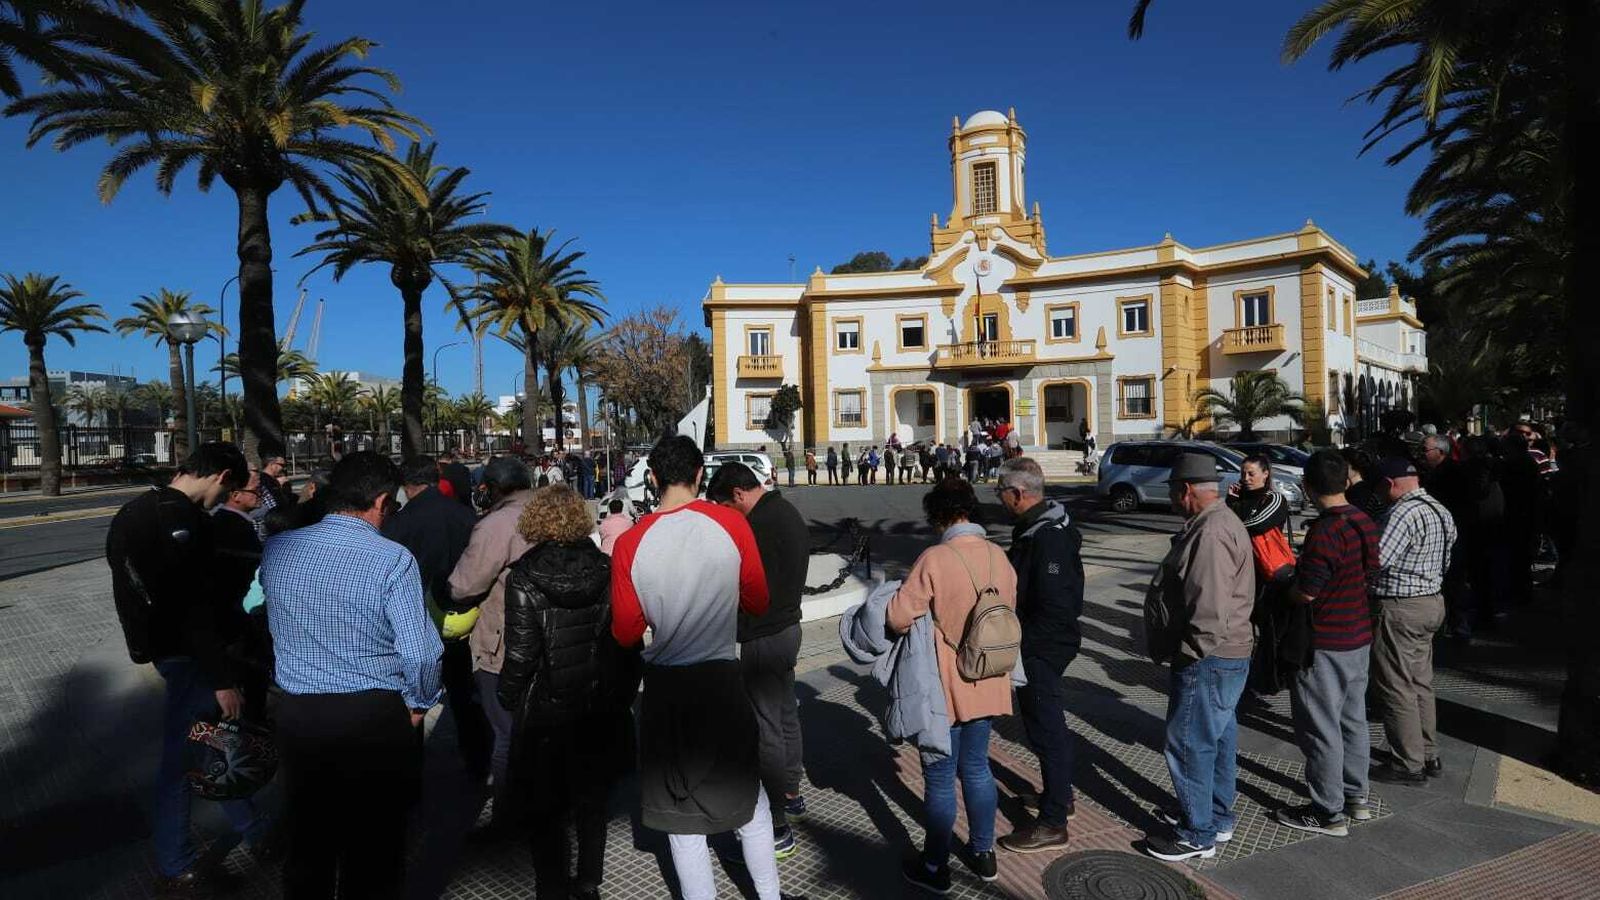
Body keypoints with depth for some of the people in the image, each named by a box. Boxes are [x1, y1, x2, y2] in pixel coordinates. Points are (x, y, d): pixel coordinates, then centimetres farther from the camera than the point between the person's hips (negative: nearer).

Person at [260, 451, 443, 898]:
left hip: (296, 714, 4)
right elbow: (421, 653, -21)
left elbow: (274, 622, 9)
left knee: (307, 837, 24)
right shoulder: (392, 560, -19)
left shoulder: (277, 548, -4)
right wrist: (419, 704, -4)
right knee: (374, 844, 16)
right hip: (375, 718, -4)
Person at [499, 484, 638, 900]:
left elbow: (520, 655, -16)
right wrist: (623, 694, 9)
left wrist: (508, 699, 2)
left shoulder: (523, 579, -16)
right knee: (592, 799, 21)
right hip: (601, 710, 3)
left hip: (545, 713, -3)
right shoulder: (606, 570, -7)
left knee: (546, 809, 15)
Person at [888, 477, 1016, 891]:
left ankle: (935, 868, 23)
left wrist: (927, 614, -1)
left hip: (946, 686, -6)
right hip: (986, 684, 6)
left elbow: (899, 617, -23)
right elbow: (1008, 612, 9)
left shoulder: (935, 558, -22)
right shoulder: (999, 556, -2)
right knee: (976, 767, 22)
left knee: (939, 778, 9)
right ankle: (983, 853, 35)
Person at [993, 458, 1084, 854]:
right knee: (1048, 722, 22)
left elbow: (1055, 607, -28)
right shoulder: (1035, 525, 8)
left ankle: (1052, 823, 12)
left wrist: (1022, 643, -20)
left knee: (1046, 728, 0)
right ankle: (1061, 795, 40)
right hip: (1038, 646, 11)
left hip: (1042, 649, -11)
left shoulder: (1048, 537, -25)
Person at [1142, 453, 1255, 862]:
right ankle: (1216, 816, 37)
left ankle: (1198, 835, 14)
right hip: (1229, 656, 11)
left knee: (1190, 744, 1)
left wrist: (1184, 653, -19)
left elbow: (1209, 610, -29)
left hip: (1208, 660, -11)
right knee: (1218, 738, 21)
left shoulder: (1210, 533, -24)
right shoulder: (1223, 521, 11)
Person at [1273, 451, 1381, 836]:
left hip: (1325, 644, -9)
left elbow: (1305, 593, -24)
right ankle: (1356, 797, 32)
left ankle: (1329, 812, 13)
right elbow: (1369, 574, 11)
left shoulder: (1324, 532, -25)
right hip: (1359, 635, 9)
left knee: (1321, 728, 3)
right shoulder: (1365, 523, 2)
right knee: (1353, 718, 20)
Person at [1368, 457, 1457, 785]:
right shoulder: (1441, 510, 10)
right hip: (1431, 601, 10)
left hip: (1398, 609, -10)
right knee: (1420, 683, 19)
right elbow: (1445, 560, 18)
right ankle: (1428, 754, 29)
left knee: (1396, 688, 1)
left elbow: (1377, 559, -30)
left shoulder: (1404, 512, -22)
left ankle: (1409, 765, 10)